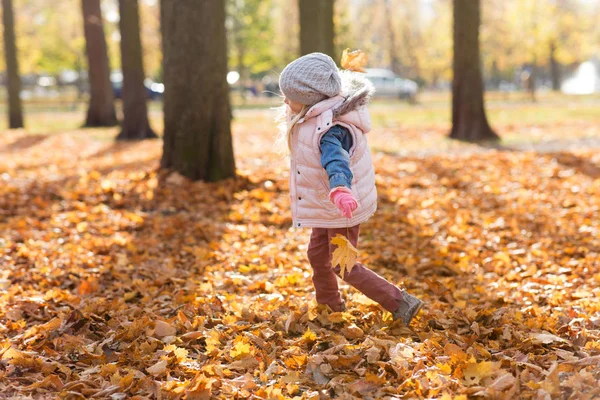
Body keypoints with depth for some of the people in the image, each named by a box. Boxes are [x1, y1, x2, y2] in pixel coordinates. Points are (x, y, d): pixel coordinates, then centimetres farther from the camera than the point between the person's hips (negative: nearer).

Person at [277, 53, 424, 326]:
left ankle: (402, 304, 7)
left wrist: (340, 190, -71)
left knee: (344, 266, 0)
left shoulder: (330, 129, -33)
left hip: (342, 207, -10)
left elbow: (337, 161, -53)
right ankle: (329, 308, 43)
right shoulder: (316, 117, -3)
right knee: (317, 255, 22)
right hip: (327, 205, 10)